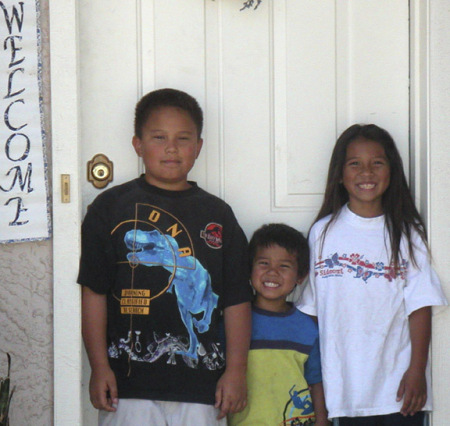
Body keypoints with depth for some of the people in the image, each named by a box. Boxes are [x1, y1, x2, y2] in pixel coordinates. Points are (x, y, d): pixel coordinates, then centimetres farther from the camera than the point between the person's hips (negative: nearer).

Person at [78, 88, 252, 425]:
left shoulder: (217, 215, 8)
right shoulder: (111, 207, 3)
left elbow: (237, 300, 7)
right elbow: (94, 292, 1)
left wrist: (236, 371, 2)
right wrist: (99, 366, -3)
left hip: (201, 382, 2)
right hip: (129, 380, -1)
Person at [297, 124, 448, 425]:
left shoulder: (407, 234, 2)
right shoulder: (323, 233, 4)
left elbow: (420, 306, -2)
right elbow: (311, 309, 6)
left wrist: (417, 370, -9)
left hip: (398, 381, -1)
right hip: (345, 386, 1)